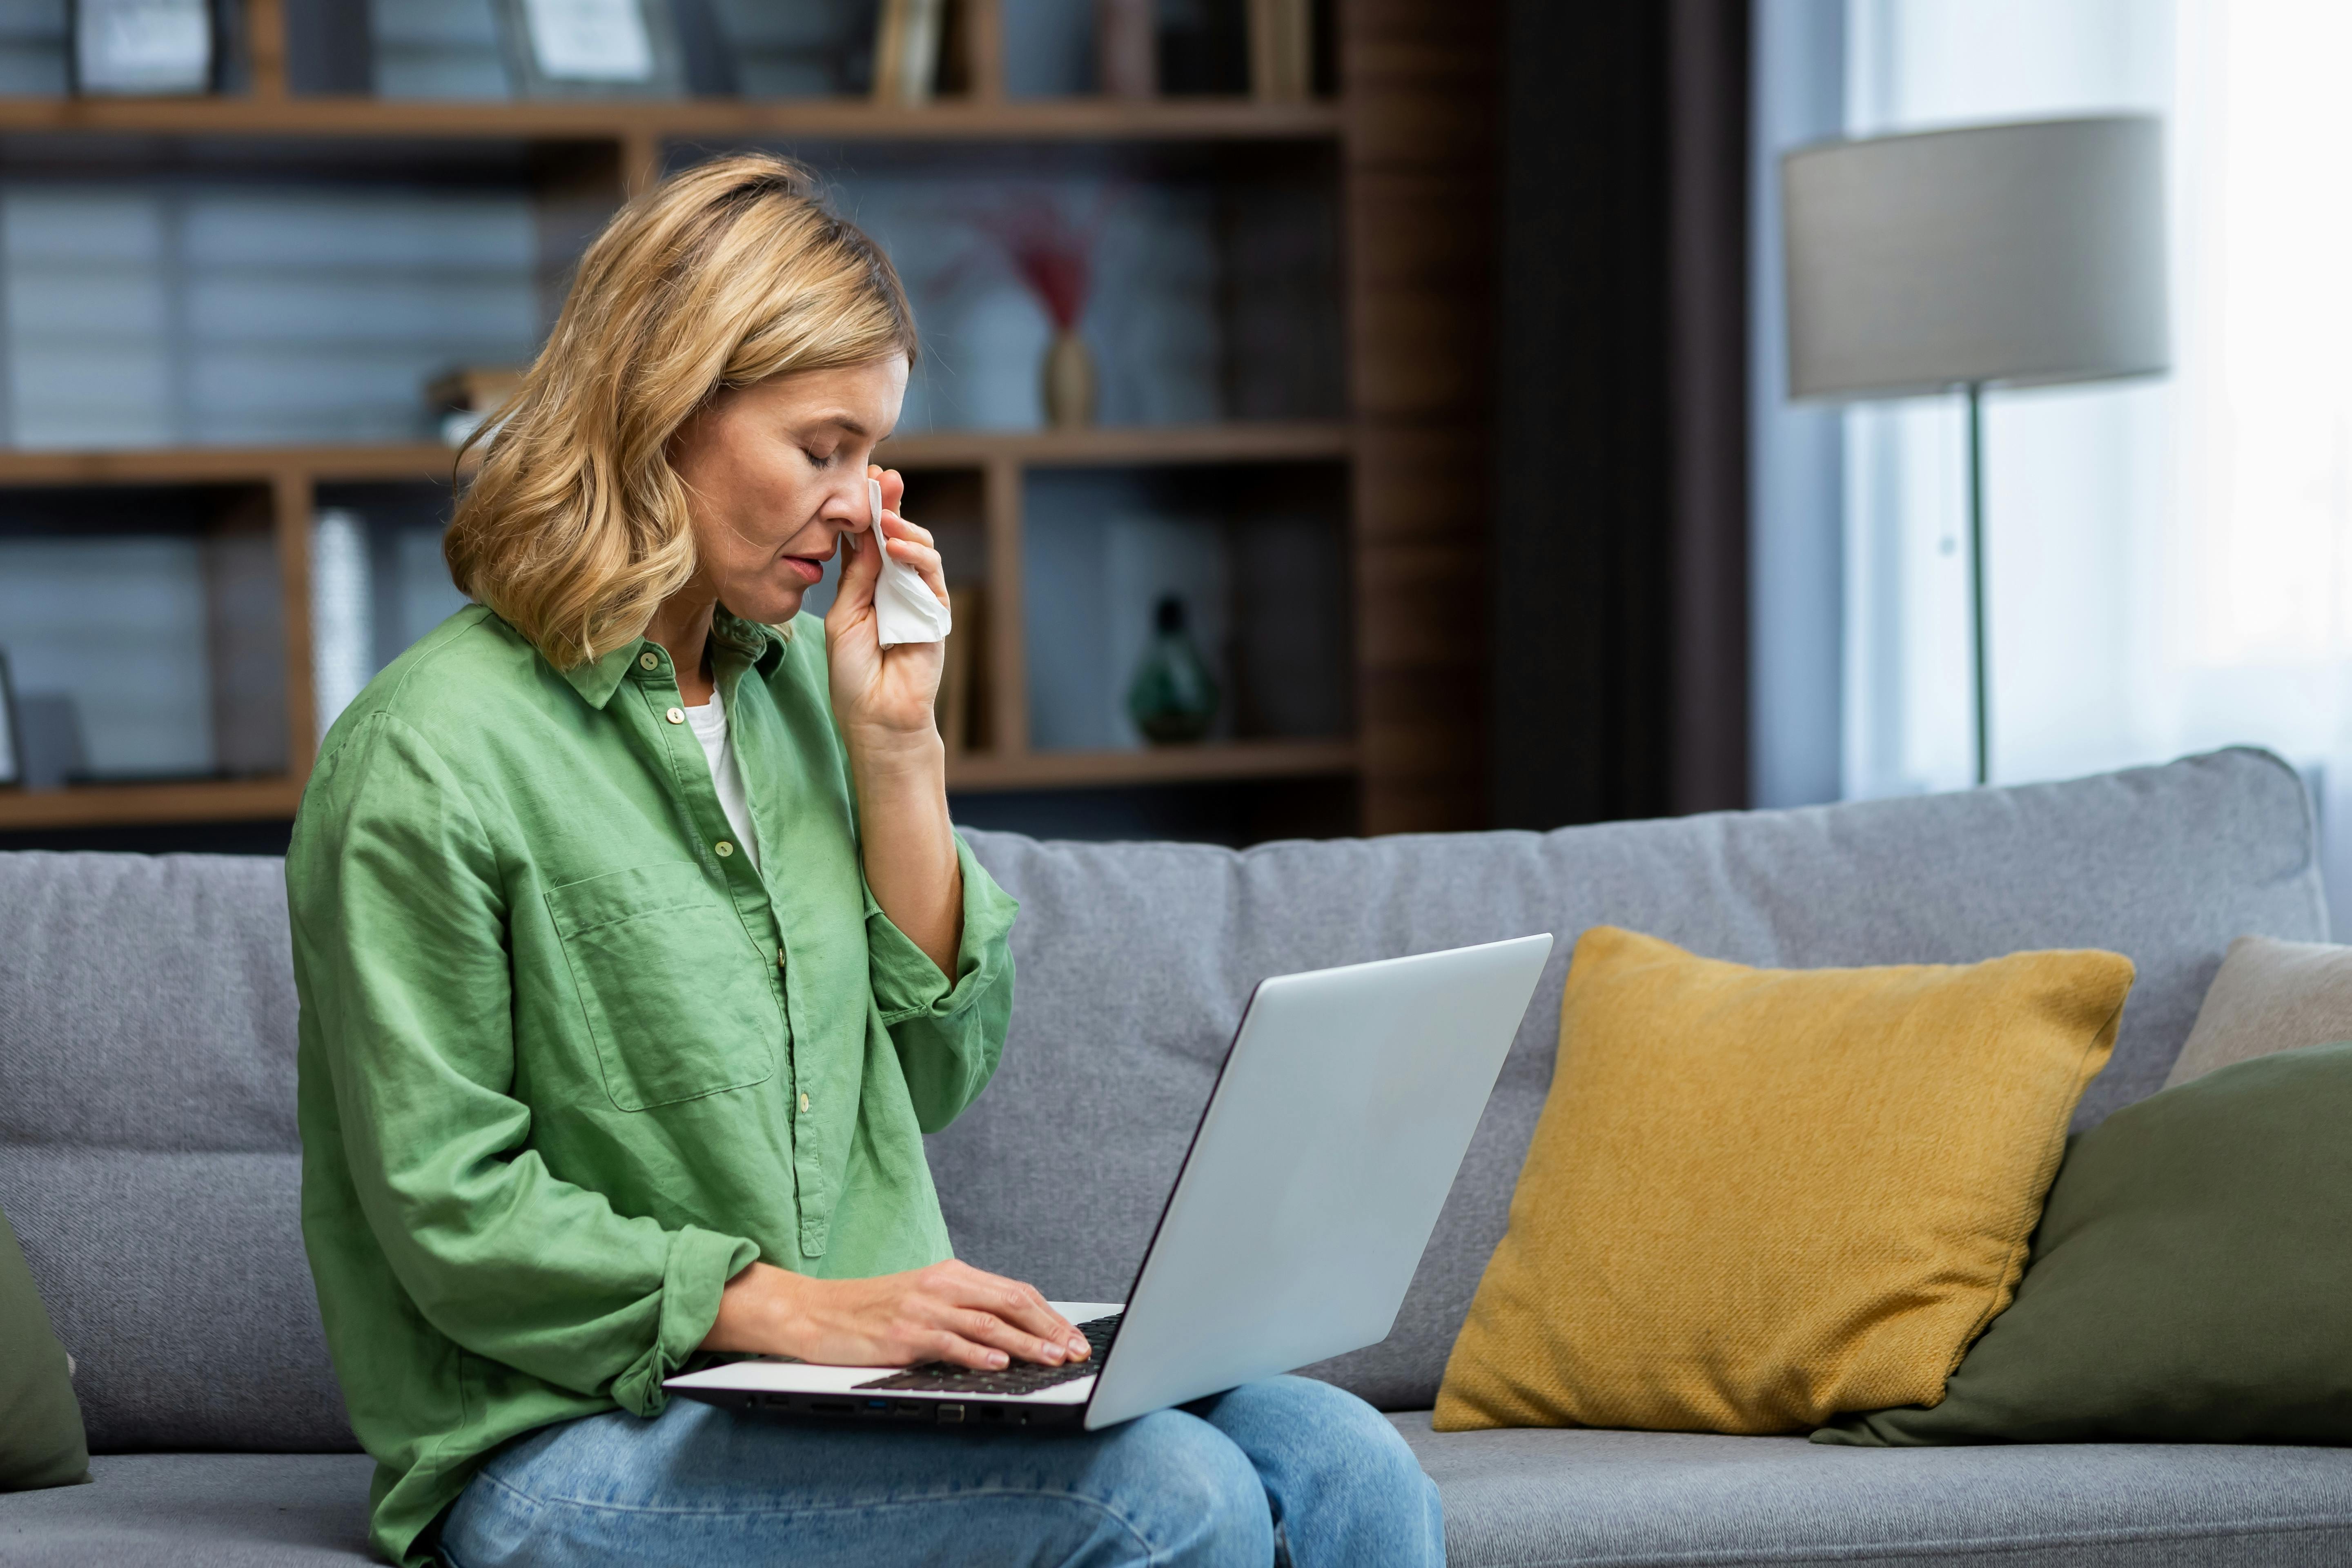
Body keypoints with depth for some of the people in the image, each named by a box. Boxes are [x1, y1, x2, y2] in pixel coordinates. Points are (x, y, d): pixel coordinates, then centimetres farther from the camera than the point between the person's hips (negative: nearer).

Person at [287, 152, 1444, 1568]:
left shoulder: (790, 681, 12)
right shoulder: (435, 757, -10)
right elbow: (451, 1218, -13)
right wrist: (795, 1308, -22)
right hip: (571, 1441, -7)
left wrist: (898, 747, 4)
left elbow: (935, 1075, 13)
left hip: (859, 1389, 7)